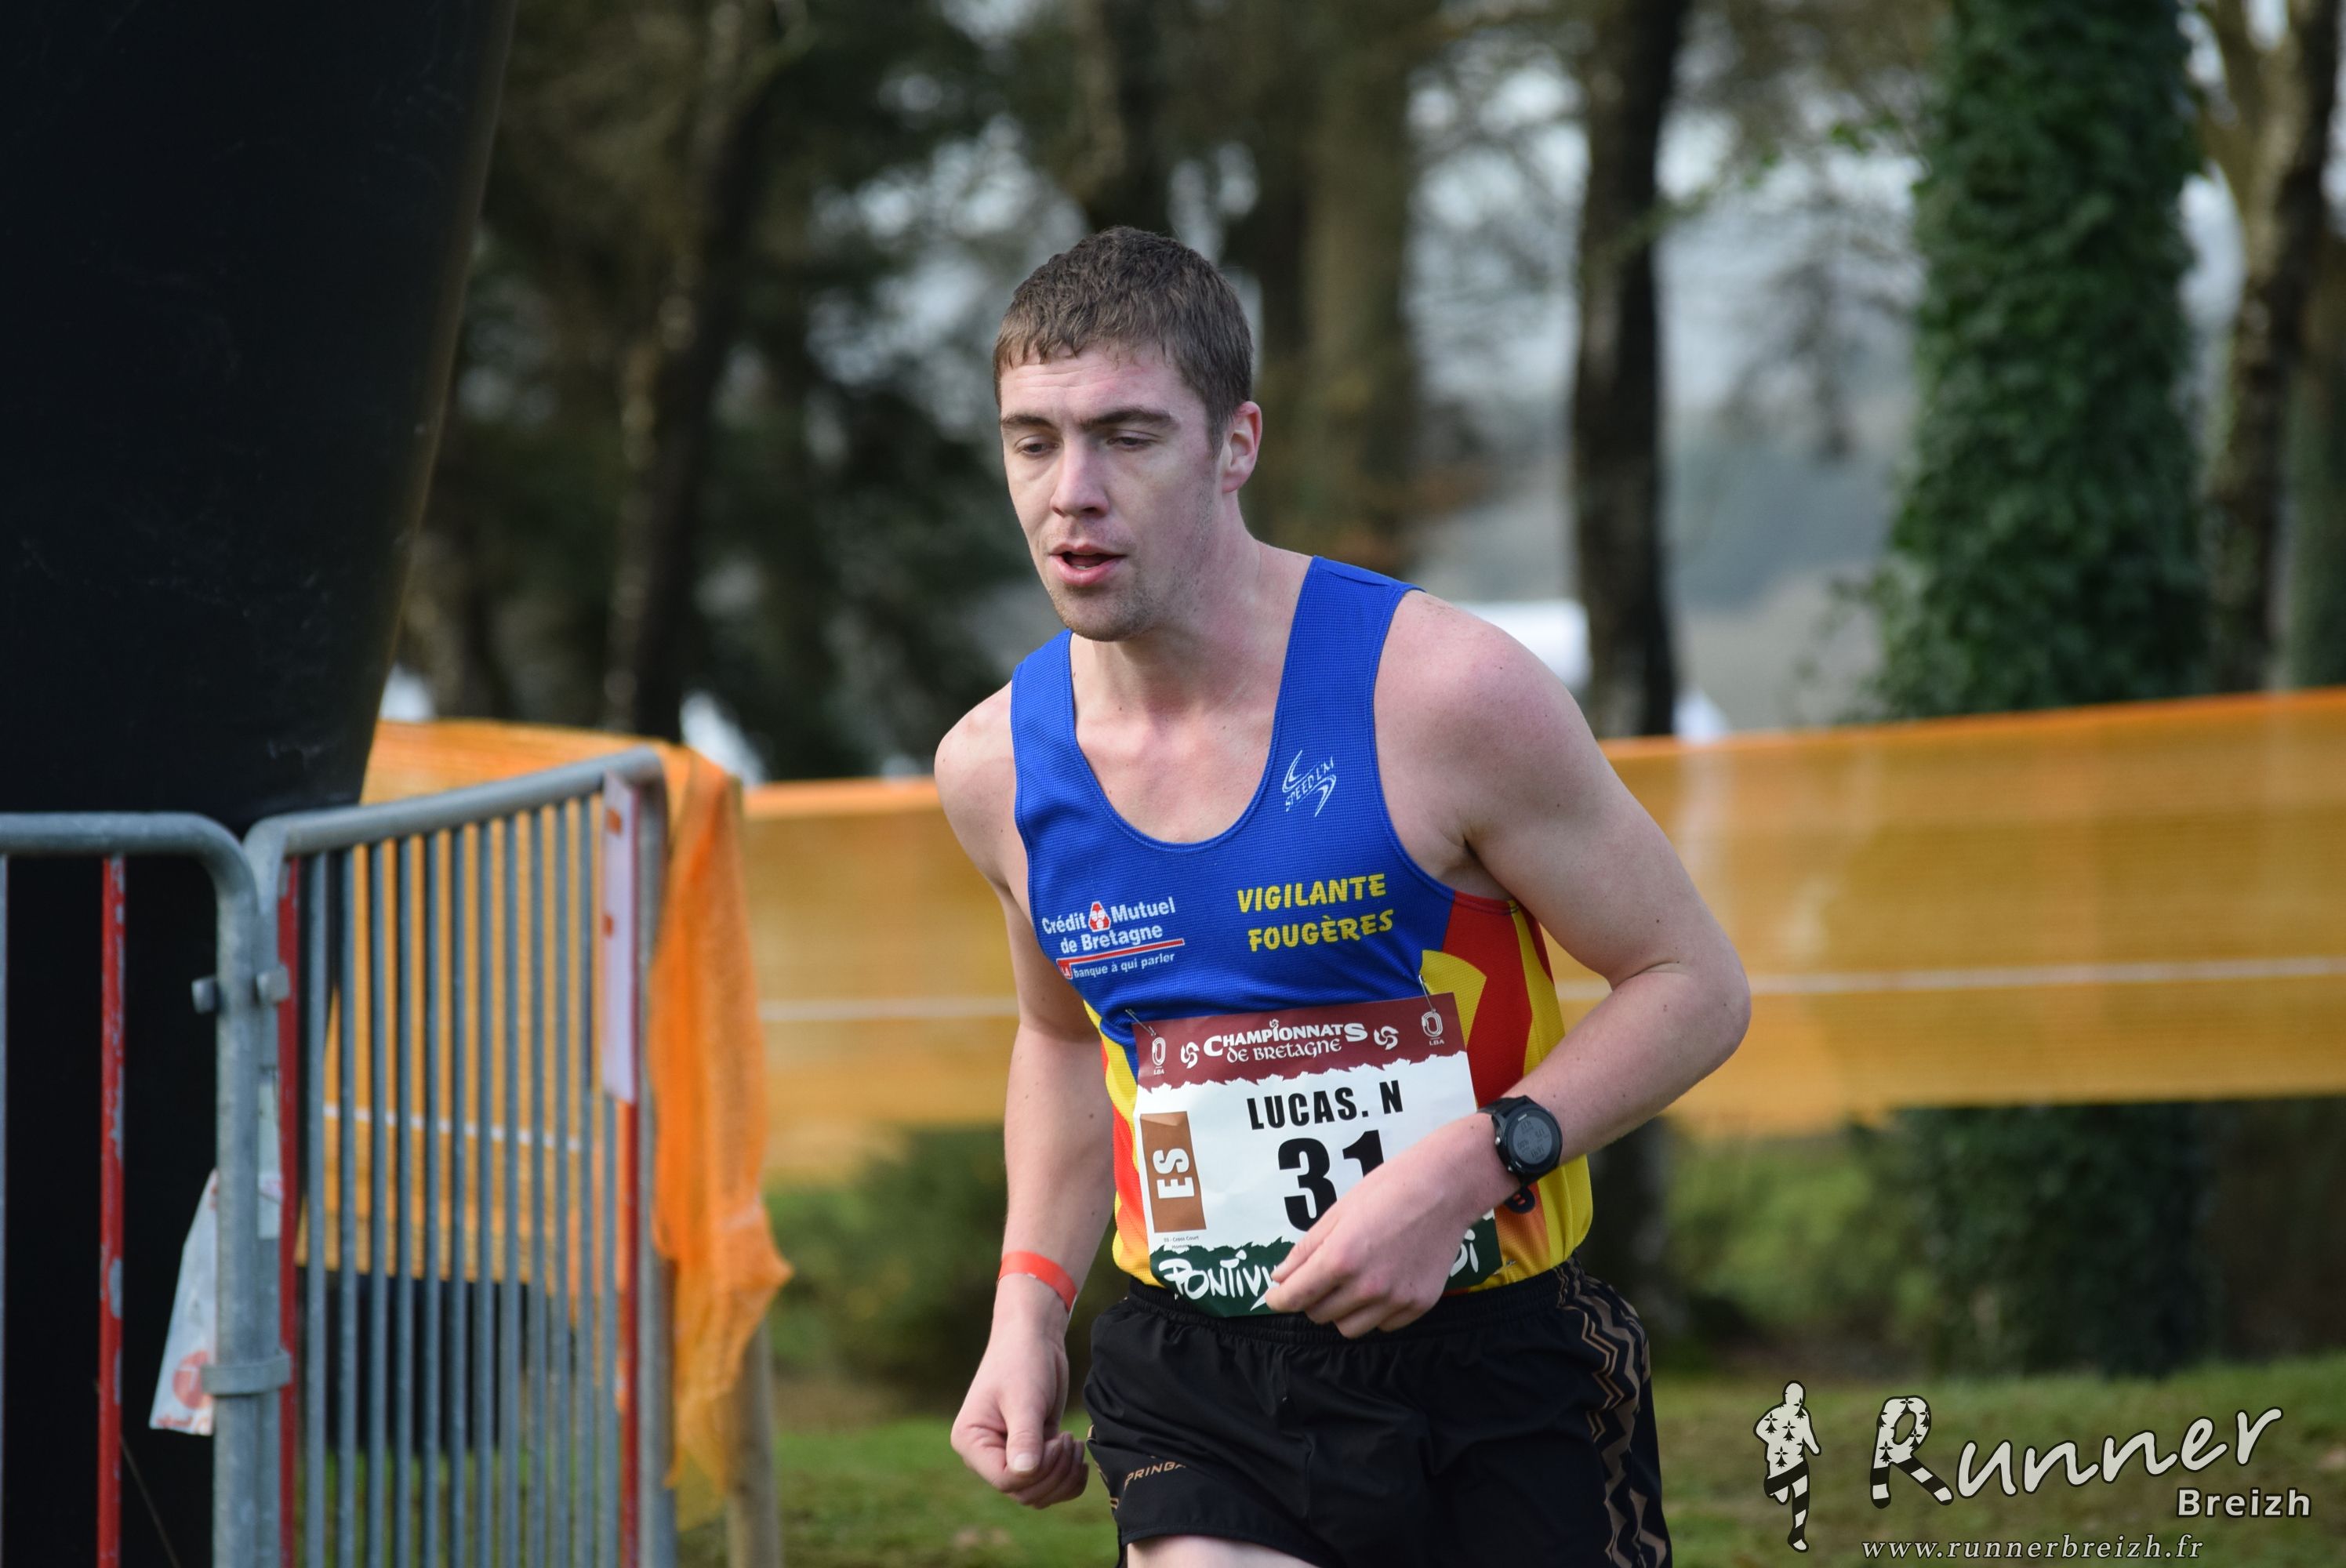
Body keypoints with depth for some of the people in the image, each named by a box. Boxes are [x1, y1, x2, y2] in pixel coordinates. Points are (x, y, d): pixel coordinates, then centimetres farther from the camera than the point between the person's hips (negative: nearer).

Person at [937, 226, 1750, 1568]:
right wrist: (1032, 1304, 7)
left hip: (1496, 1365, -2)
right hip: (1199, 1389, 2)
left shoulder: (1447, 692, -14)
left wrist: (1471, 1167, -21)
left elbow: (1695, 986, -6)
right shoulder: (997, 767, 0)